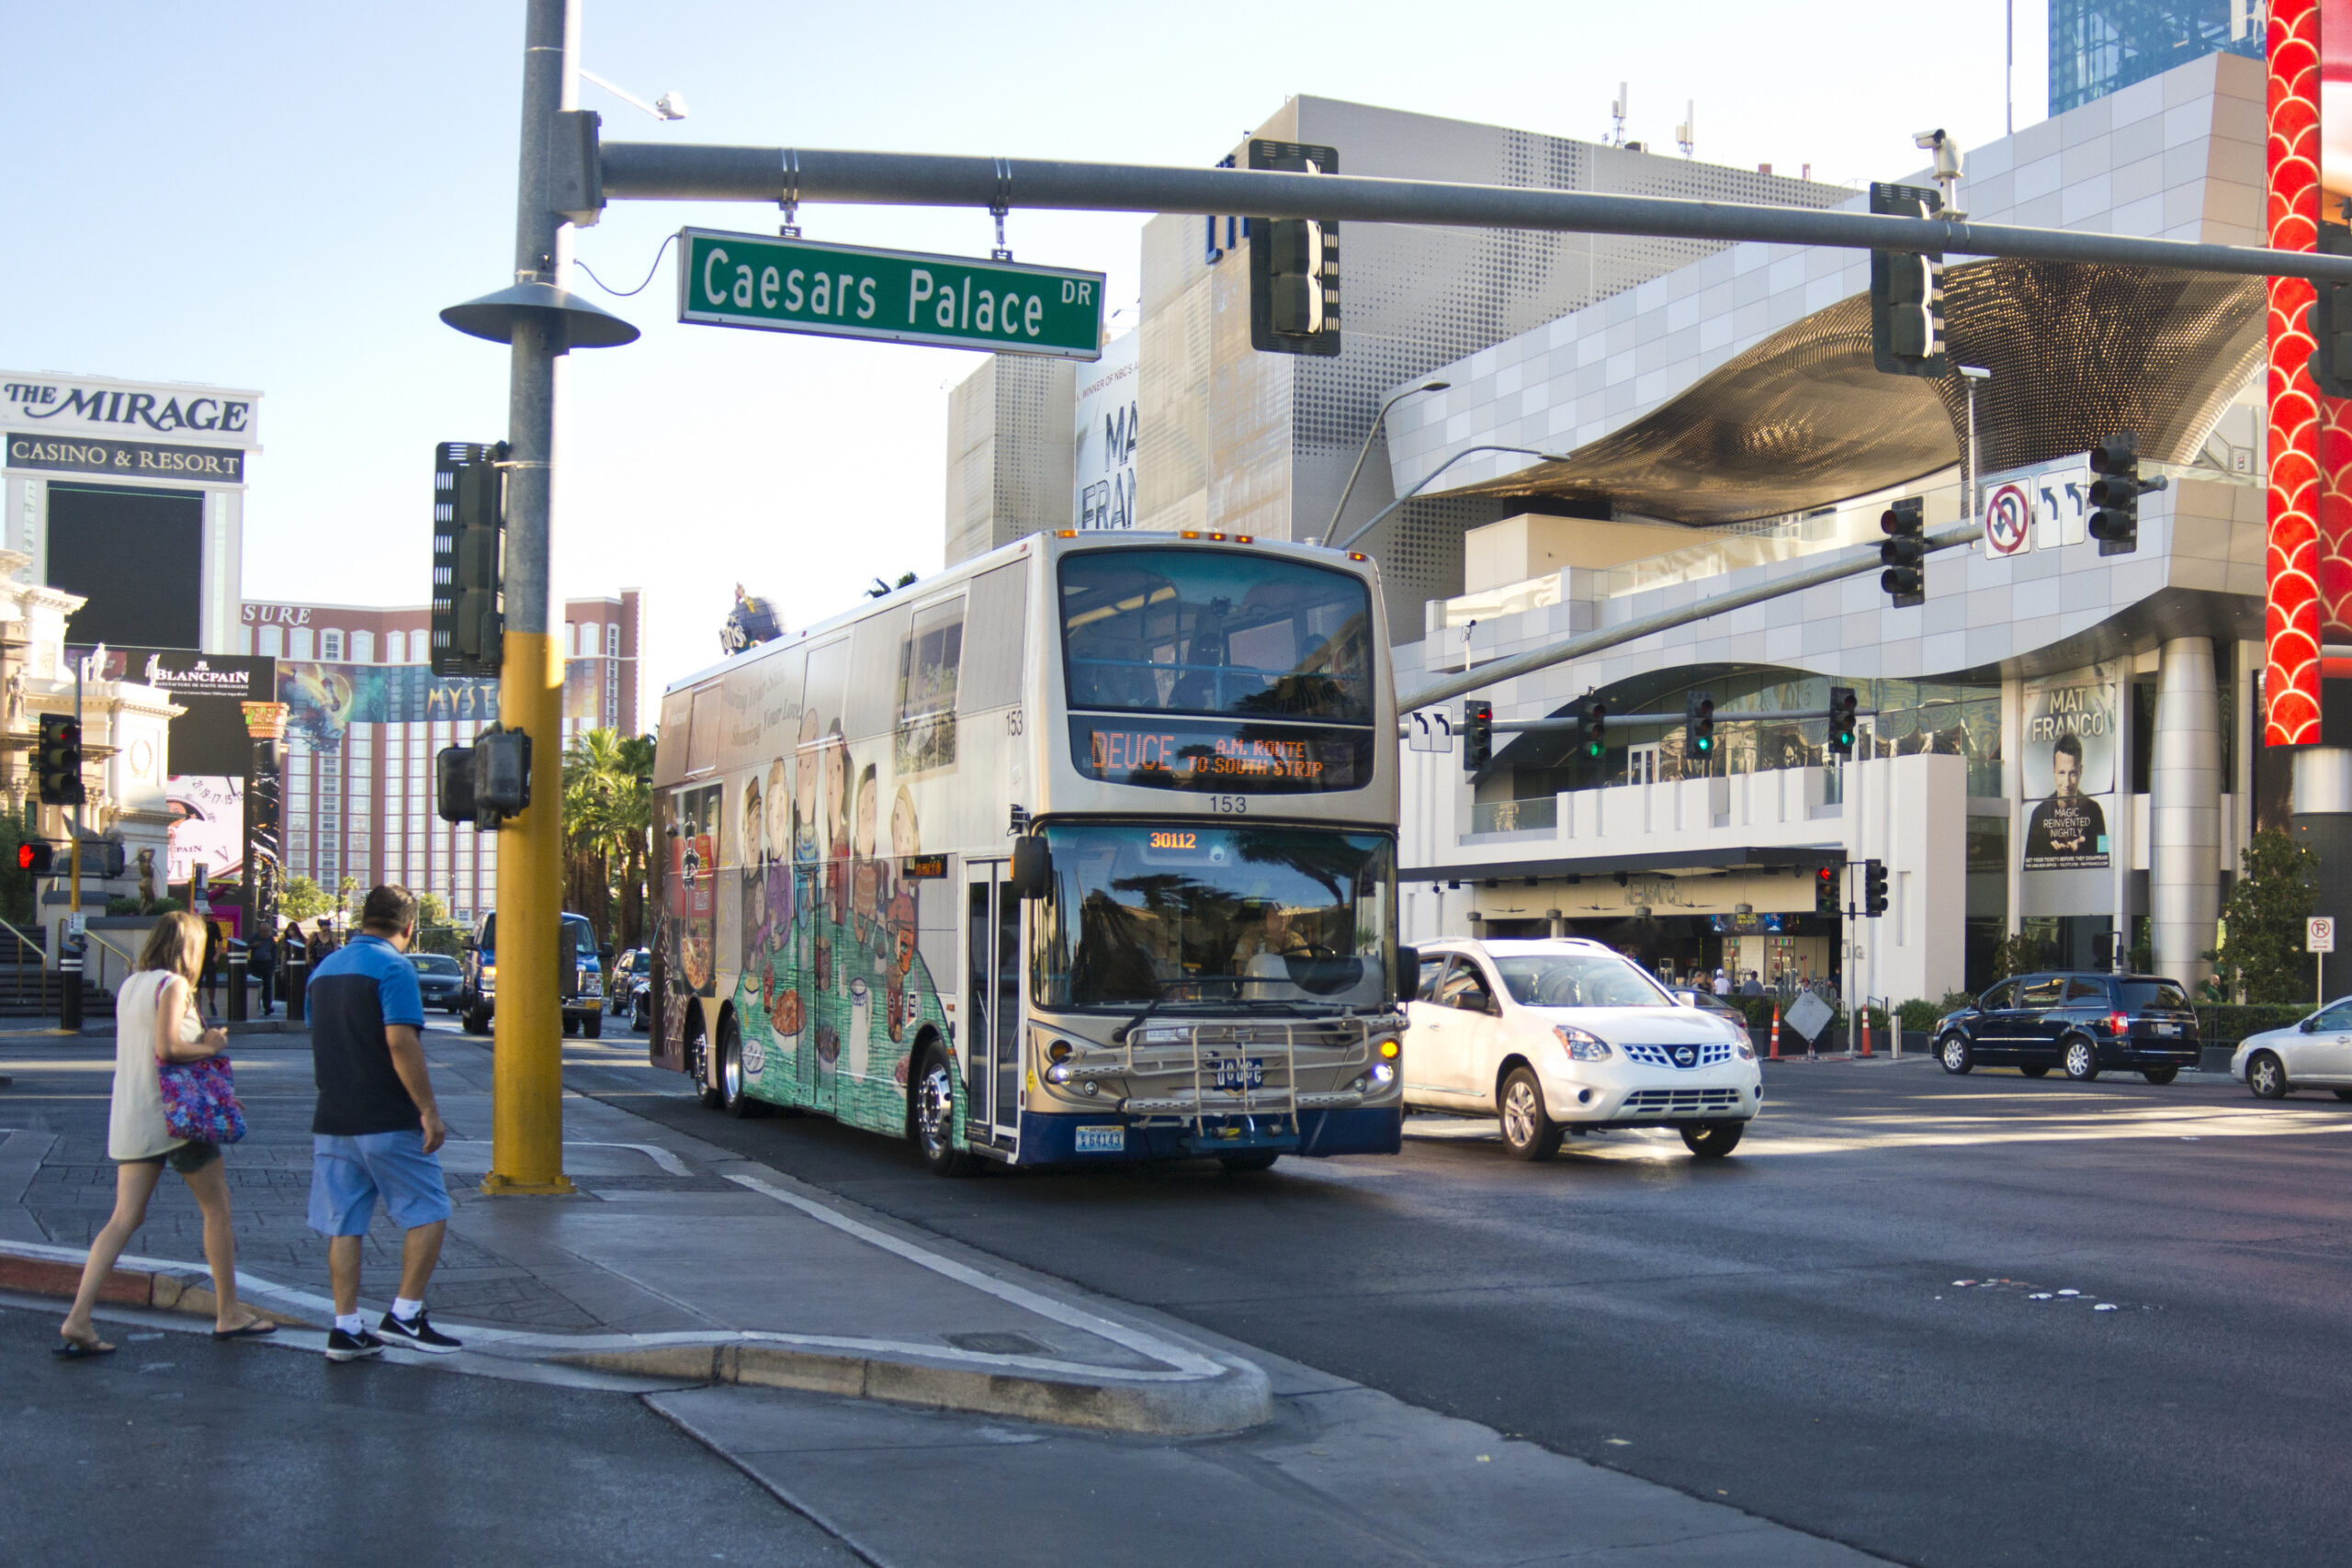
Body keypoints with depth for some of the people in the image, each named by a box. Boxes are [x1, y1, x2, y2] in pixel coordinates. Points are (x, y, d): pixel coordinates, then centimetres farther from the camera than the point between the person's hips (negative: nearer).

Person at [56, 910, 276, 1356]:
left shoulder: (129, 986, 13)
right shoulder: (173, 985, -11)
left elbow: (142, 1047, 15)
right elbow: (166, 1047, -21)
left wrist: (199, 1040, 9)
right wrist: (209, 1047, -6)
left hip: (130, 1118, 7)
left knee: (126, 1218, 4)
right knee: (217, 1207, 7)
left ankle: (78, 1318, -8)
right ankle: (229, 1314, 13)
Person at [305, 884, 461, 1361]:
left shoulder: (325, 968, 15)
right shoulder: (393, 967, -12)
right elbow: (400, 1041, -22)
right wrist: (429, 1111, -19)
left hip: (332, 1122, 8)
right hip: (388, 1123, -7)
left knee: (343, 1226, 9)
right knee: (428, 1214, 4)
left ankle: (346, 1329, 9)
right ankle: (404, 1316, 1)